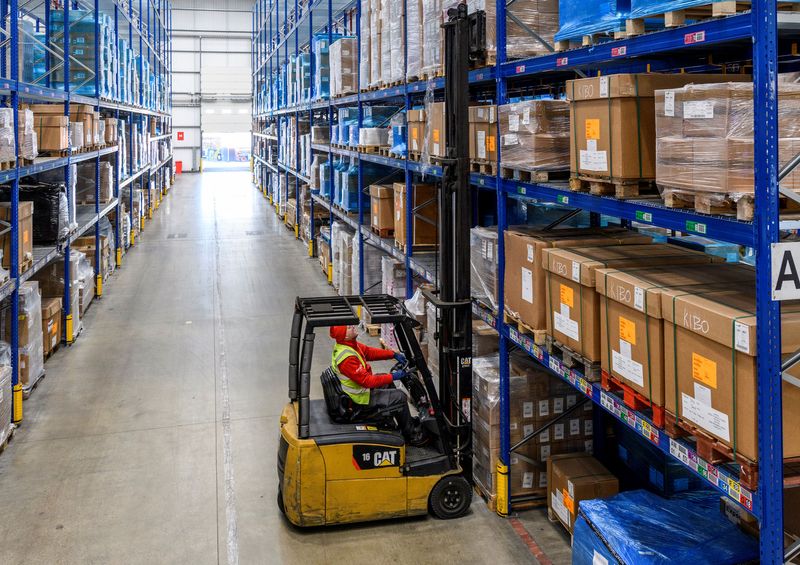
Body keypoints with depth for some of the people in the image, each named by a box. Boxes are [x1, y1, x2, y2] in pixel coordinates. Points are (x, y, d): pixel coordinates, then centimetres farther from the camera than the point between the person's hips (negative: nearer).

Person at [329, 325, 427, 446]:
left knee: (386, 378, 24)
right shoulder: (346, 357, -33)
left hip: (357, 386, 10)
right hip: (359, 399, -10)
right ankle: (411, 435, 12)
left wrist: (394, 354, -1)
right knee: (400, 397, -6)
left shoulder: (350, 344, -4)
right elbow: (367, 381, -30)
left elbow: (369, 352, 6)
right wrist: (393, 376, -23)